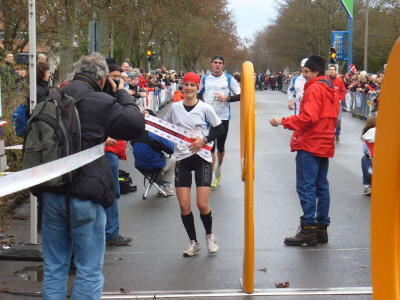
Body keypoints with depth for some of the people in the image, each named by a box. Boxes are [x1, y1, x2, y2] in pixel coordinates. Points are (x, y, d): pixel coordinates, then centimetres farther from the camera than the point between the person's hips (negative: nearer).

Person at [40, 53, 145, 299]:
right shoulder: (101, 102, -13)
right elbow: (137, 125, -9)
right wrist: (123, 94, 4)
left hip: (52, 193, 6)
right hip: (86, 195, -6)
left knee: (54, 267, 16)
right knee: (89, 269, 6)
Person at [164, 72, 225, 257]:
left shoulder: (204, 108, -3)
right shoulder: (175, 107, 5)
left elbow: (220, 129, 1)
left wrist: (204, 140, -12)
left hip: (201, 157, -2)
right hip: (182, 158, 3)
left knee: (202, 204, -8)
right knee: (184, 206, -1)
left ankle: (209, 235, 21)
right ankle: (193, 242, 17)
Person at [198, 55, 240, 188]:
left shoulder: (229, 79, 1)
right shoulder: (205, 79, 8)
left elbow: (239, 96, -1)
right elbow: (199, 95, 19)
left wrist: (226, 98, -16)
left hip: (223, 117, -1)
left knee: (220, 146, 8)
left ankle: (219, 167, 35)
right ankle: (212, 174, 4)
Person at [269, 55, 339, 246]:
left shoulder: (314, 88, -12)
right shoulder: (329, 89, 16)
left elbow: (309, 117, -21)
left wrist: (283, 121, -17)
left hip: (310, 145, -10)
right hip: (325, 145, 10)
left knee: (305, 187, -9)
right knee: (321, 186, 11)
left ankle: (308, 228, -10)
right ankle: (322, 228, 15)